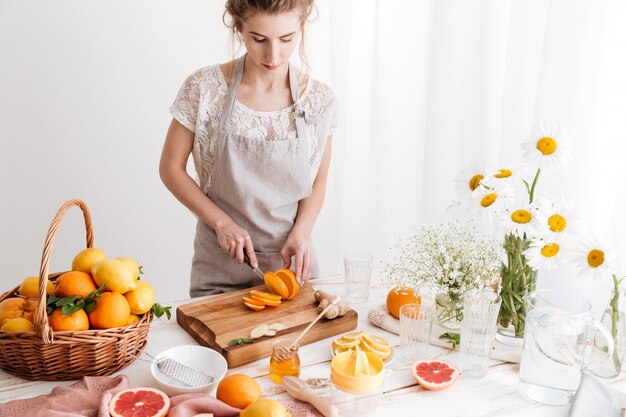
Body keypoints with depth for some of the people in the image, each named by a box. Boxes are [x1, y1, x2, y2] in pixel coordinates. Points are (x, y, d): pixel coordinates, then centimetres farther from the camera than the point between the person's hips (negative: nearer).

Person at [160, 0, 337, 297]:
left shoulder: (320, 100, -8)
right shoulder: (204, 88, -13)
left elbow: (318, 182, 3)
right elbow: (171, 167, -4)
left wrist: (301, 233, -14)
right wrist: (222, 222, -14)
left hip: (290, 263, 2)